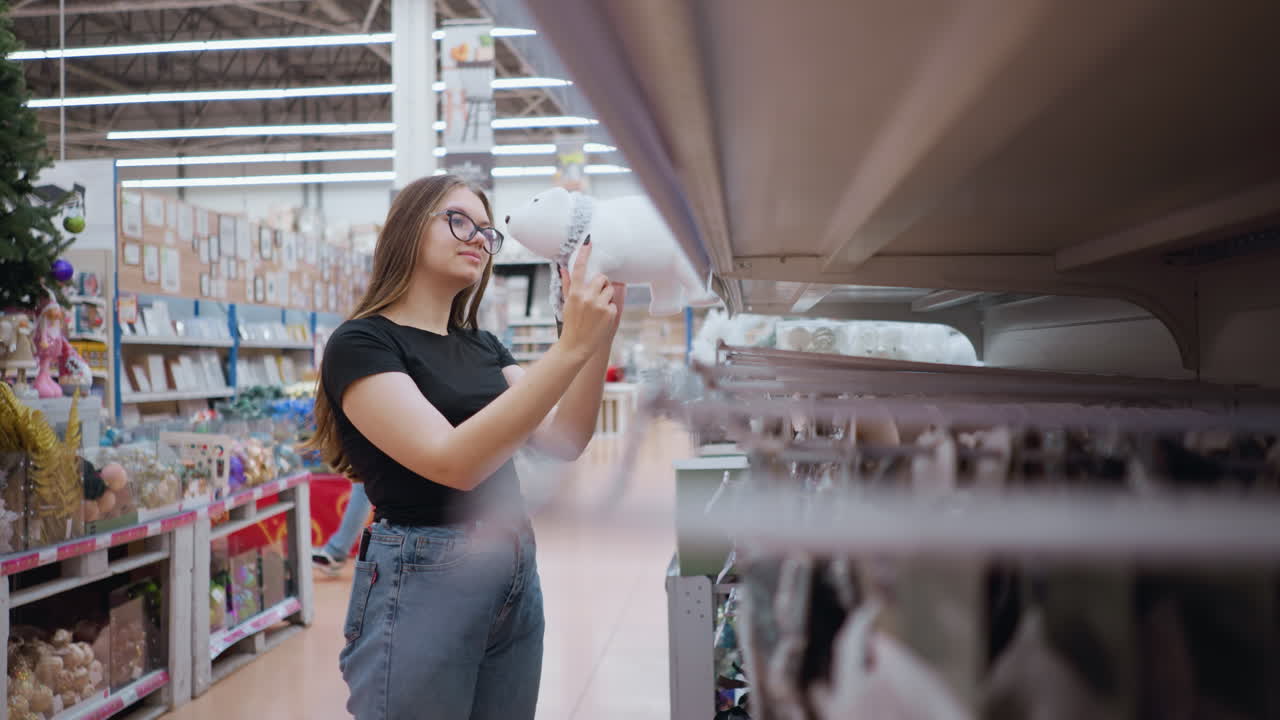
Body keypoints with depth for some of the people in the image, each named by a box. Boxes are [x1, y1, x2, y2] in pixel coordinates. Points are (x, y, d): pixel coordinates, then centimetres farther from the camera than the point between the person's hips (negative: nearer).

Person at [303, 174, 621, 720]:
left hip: (517, 574, 7)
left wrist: (600, 337, -16)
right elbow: (453, 461, -24)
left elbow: (563, 440, -1)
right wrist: (570, 348, -28)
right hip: (422, 583, -7)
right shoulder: (362, 343, -9)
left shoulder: (483, 346, 13)